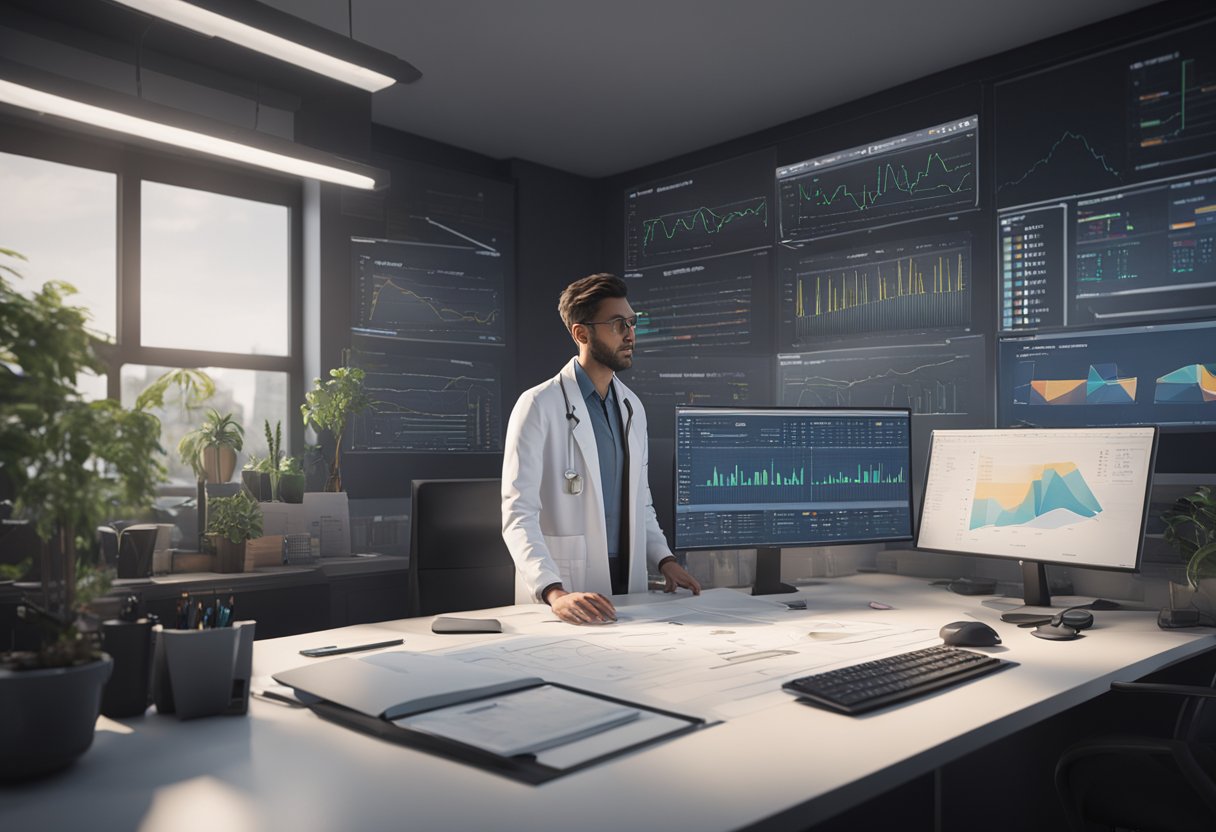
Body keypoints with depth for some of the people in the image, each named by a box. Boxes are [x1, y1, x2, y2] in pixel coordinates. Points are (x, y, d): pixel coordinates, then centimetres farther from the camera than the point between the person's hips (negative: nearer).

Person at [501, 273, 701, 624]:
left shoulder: (632, 407, 12)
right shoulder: (540, 405, -9)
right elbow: (518, 513, -17)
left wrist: (665, 560, 4)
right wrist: (556, 593, -28)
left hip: (627, 586, 5)